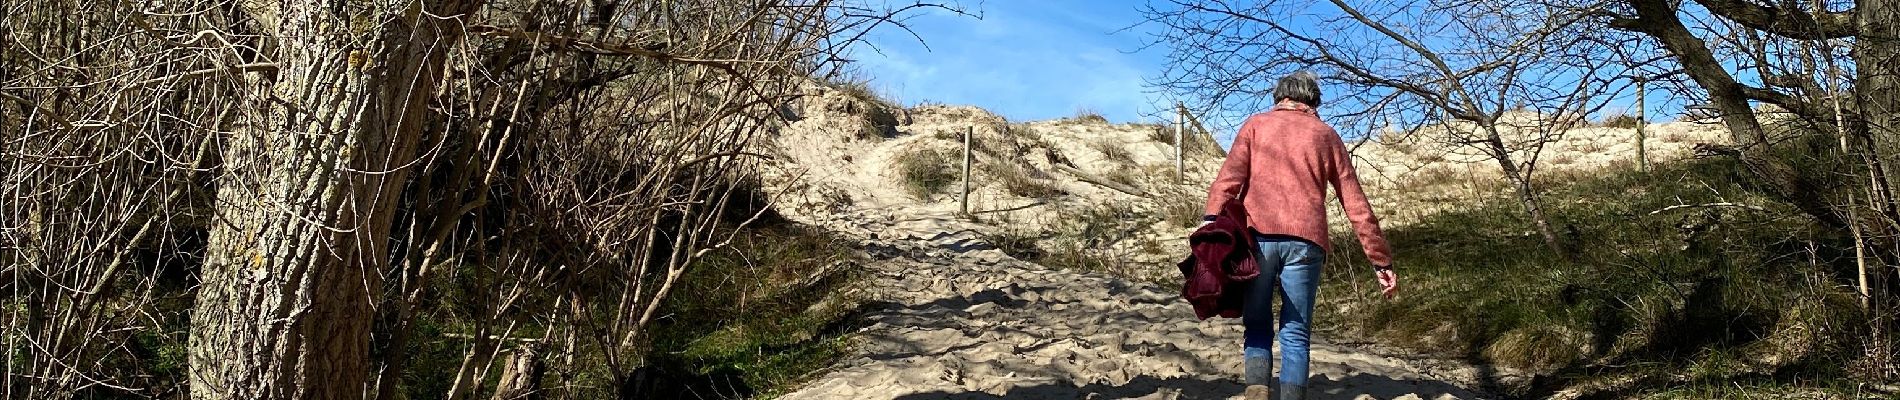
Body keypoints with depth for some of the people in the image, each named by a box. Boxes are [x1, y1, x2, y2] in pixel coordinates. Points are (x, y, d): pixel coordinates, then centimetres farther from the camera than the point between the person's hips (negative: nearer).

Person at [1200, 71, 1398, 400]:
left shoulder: (1257, 124, 17)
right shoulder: (1326, 135, 19)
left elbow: (1228, 181, 0)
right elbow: (1357, 206, 15)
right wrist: (1381, 261, 17)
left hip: (1257, 236, 0)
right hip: (1305, 241, 0)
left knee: (1258, 325, 11)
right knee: (1295, 334, 6)